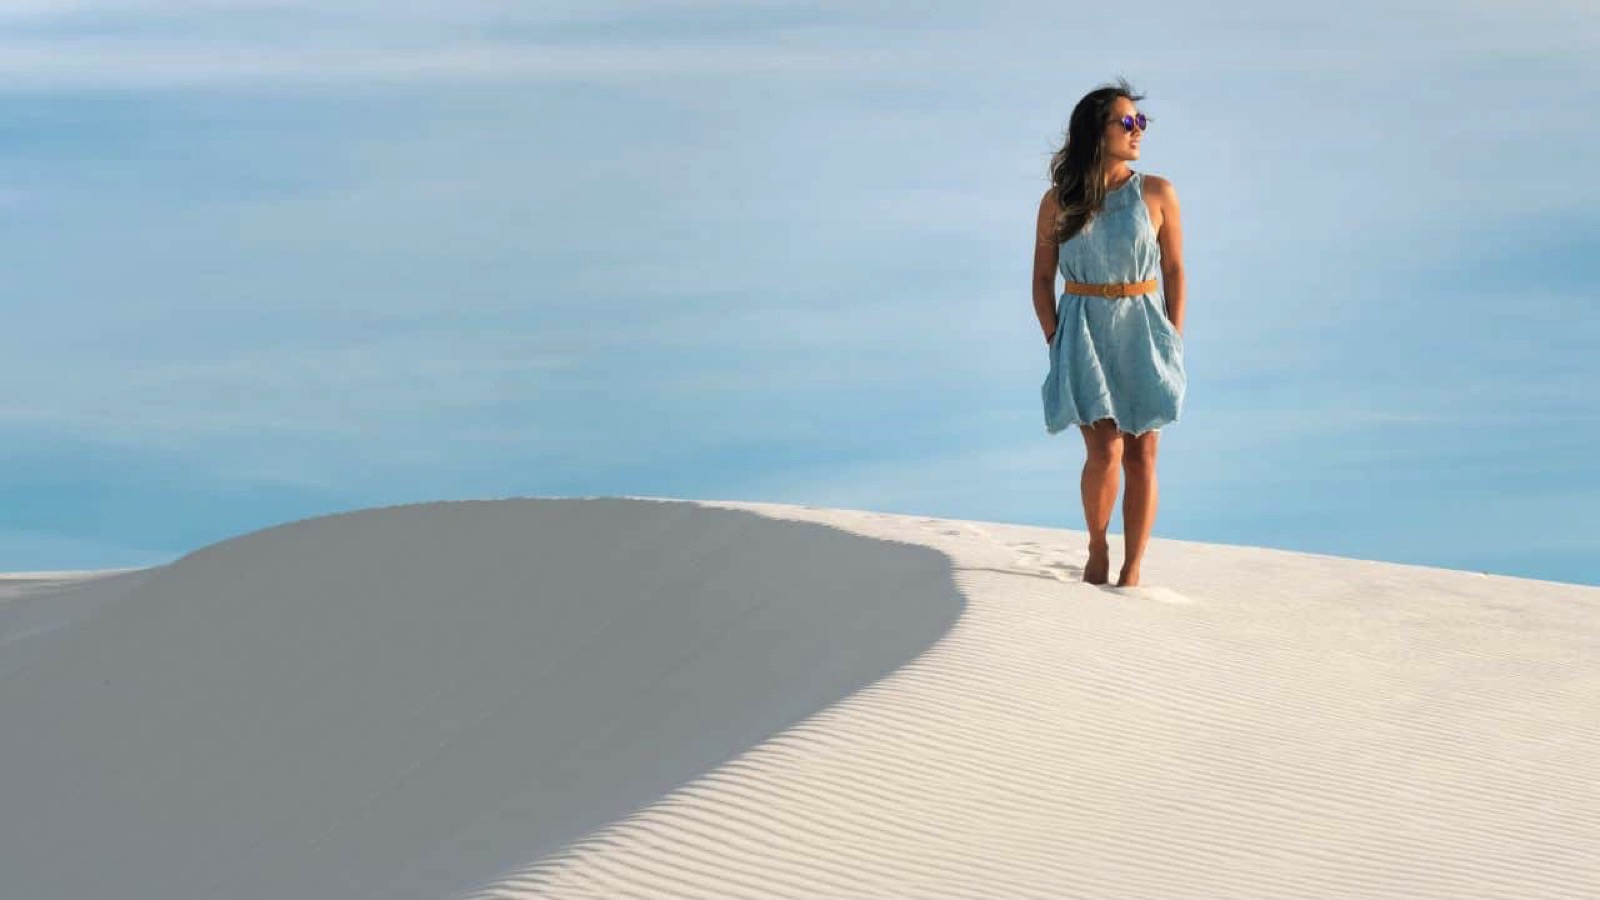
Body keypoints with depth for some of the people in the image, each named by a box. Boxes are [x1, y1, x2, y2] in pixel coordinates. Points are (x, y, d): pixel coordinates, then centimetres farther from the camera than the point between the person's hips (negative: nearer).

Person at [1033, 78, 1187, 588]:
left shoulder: (1157, 194, -1)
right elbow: (1042, 278, 6)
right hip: (1084, 335, -1)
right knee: (1106, 451, -14)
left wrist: (1174, 342, -1)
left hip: (1143, 333, 1)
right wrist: (1055, 344, -1)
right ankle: (1096, 549, 11)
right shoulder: (1058, 203, -1)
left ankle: (1132, 571, 11)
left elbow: (1174, 270, 3)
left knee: (1141, 456, 2)